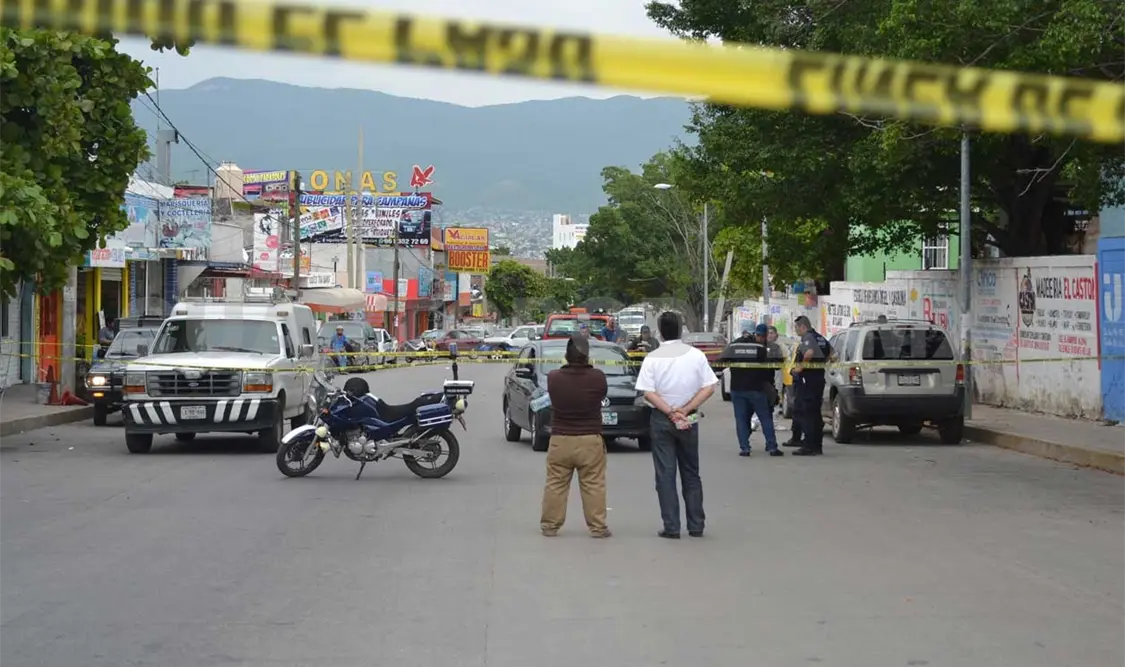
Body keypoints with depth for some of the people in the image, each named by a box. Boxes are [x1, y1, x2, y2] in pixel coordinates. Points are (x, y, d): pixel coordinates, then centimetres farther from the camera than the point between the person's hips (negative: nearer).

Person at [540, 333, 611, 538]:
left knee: (555, 485, 10)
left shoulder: (553, 377, -9)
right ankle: (597, 526, 7)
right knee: (593, 486, 5)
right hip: (591, 441, -1)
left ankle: (550, 525, 13)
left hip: (560, 440, 1)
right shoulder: (597, 377, -13)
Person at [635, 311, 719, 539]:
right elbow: (709, 388, -6)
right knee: (691, 473, 13)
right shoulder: (696, 355, -3)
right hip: (689, 420, 2)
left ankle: (671, 527, -2)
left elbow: (648, 392, -14)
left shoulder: (652, 358, -8)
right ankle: (696, 526, 13)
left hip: (661, 420, -2)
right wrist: (685, 410, -8)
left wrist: (671, 412, -12)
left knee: (665, 475, 2)